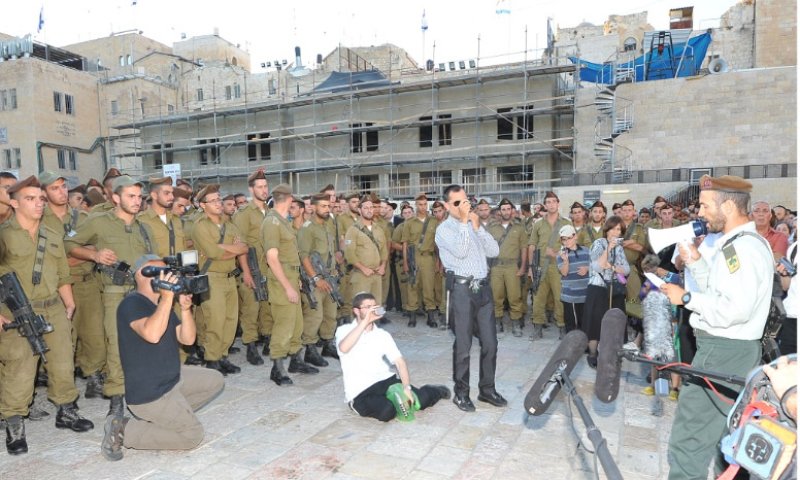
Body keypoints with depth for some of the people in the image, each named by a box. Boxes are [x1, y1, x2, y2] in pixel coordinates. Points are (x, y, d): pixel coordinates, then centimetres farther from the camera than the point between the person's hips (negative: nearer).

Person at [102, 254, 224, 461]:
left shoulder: (162, 305, 10)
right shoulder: (132, 303, -17)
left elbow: (187, 339, 0)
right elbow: (152, 335, -36)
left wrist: (185, 308, -15)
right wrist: (167, 297, -35)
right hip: (147, 393, -9)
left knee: (215, 381, 16)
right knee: (193, 435, -5)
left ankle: (168, 416, 13)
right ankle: (124, 430, -1)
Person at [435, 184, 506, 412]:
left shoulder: (474, 225, 15)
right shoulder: (444, 229, -2)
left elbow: (494, 251, 5)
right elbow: (460, 251, -20)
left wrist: (478, 227, -3)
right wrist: (464, 221, -14)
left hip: (483, 287, 6)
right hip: (462, 289, -5)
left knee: (490, 342, 10)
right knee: (463, 345, 4)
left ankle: (487, 389, 25)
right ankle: (461, 392, 19)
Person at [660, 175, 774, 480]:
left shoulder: (743, 246, -20)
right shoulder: (740, 243, 13)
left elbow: (734, 309, -29)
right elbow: (717, 292, 17)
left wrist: (687, 298, -19)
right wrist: (696, 261, 7)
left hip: (724, 351, -11)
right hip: (734, 348, 11)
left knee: (690, 434, -5)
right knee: (728, 428, 23)